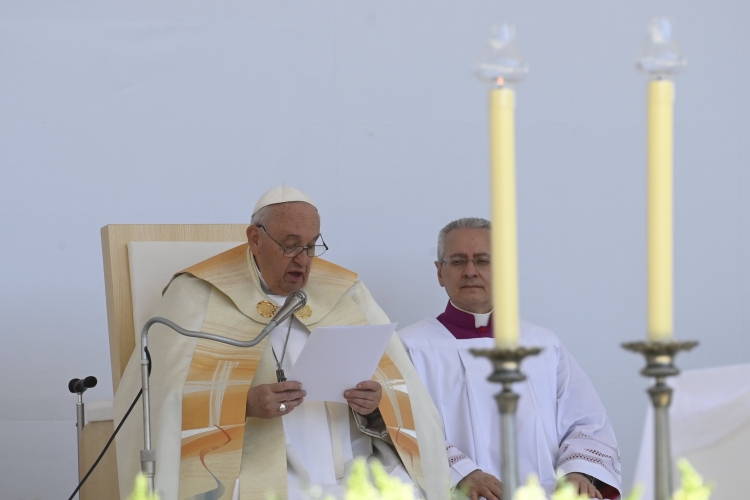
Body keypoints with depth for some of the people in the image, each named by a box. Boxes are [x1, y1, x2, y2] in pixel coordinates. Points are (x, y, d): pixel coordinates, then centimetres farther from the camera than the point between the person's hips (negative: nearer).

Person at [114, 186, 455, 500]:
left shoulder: (345, 293, 16)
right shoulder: (199, 296, 5)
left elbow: (400, 393, 14)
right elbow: (161, 397, -4)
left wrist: (377, 403, -9)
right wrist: (242, 405, -19)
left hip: (349, 470, 4)